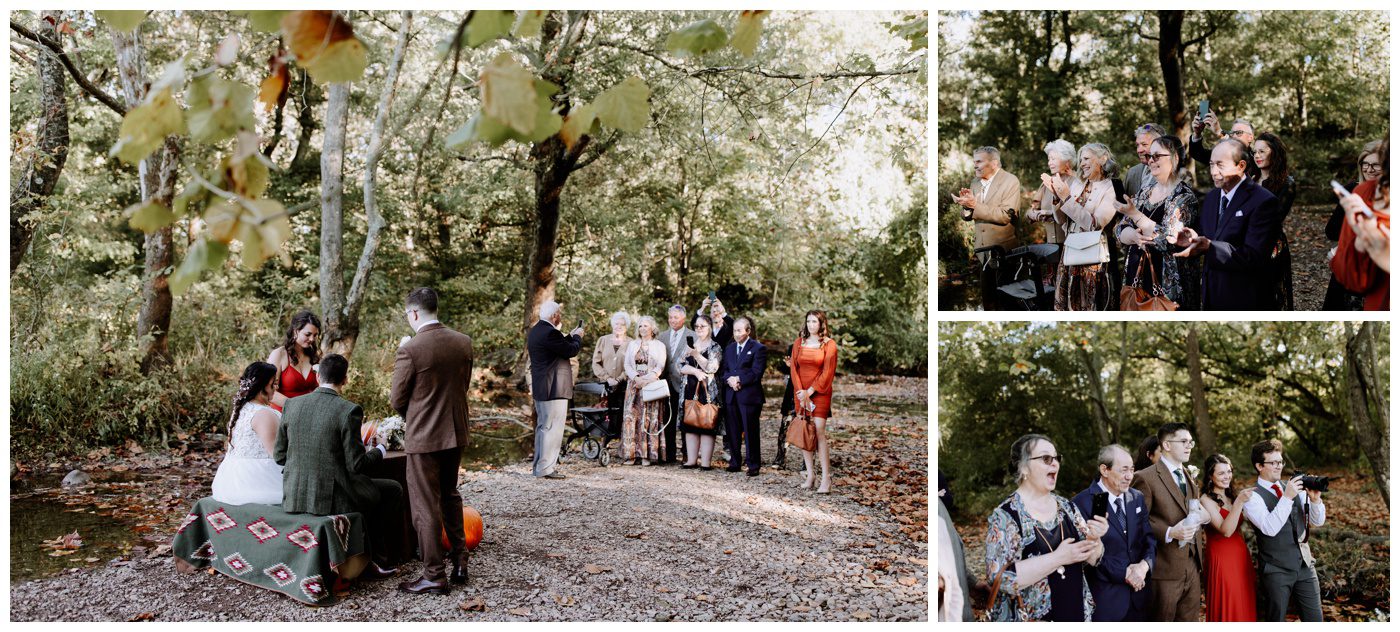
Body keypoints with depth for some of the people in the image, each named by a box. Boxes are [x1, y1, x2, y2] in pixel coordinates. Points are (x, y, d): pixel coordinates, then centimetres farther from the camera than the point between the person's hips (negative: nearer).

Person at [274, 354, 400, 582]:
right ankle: (373, 560, 21)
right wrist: (378, 451, 7)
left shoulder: (292, 405, 2)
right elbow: (357, 465, -14)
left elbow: (279, 455, 8)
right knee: (393, 490, 17)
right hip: (332, 499, -6)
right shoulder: (349, 411, -14)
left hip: (294, 497, 7)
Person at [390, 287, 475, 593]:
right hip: (456, 432, 6)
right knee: (450, 495, 24)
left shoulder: (410, 350, -18)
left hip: (423, 436, -6)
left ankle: (434, 575, 12)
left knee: (426, 506, 5)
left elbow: (397, 401, -9)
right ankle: (459, 560, 28)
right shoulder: (463, 342, -2)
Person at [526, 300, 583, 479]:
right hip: (554, 389, -11)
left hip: (539, 389, 11)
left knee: (542, 427, 17)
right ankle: (546, 468, -4)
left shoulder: (535, 331, 12)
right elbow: (571, 351, -15)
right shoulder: (550, 332, -21)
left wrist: (570, 336, 17)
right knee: (552, 429, -5)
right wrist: (578, 337, 1)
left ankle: (540, 465, 25)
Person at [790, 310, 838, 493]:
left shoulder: (829, 344, 0)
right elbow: (794, 368, 6)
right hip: (800, 393, 4)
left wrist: (809, 391, -11)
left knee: (819, 432, -13)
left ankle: (826, 478, -12)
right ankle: (810, 474, 8)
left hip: (820, 393, -4)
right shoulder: (799, 342, 11)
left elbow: (828, 372, -6)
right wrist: (801, 392, -6)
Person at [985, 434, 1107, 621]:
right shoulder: (1005, 515, -14)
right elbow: (1000, 577, -23)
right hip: (1029, 620, -5)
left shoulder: (1067, 507, 3)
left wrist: (1094, 539, -15)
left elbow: (1091, 558, 6)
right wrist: (1058, 558, -24)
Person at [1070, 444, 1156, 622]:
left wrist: (1144, 565, -12)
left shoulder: (1137, 498, 8)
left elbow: (1149, 538, 7)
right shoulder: (1082, 503, -12)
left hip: (1139, 594, 5)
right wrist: (1124, 573, -15)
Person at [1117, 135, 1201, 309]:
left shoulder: (1184, 195, -10)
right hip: (1136, 275, 6)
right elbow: (1120, 231, 7)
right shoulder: (1145, 191, 9)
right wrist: (1135, 236, -16)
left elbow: (1169, 240, -22)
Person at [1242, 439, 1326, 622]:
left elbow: (1318, 521, 7)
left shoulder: (1292, 487, 8)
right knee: (1276, 620, 6)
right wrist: (1287, 497, -28)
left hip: (1305, 565, 5)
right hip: (1276, 571, -5)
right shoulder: (1253, 496, -10)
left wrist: (1315, 499, -13)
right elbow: (1270, 528, -24)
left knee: (1315, 619, 8)